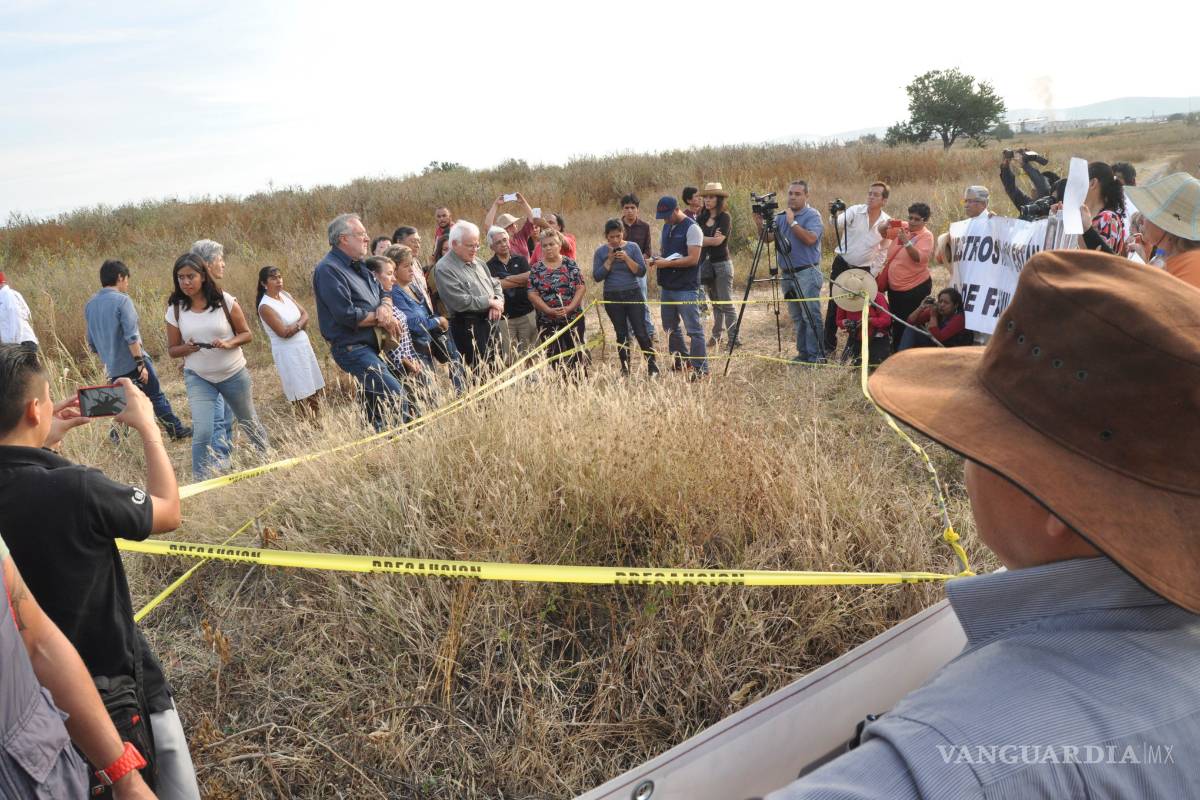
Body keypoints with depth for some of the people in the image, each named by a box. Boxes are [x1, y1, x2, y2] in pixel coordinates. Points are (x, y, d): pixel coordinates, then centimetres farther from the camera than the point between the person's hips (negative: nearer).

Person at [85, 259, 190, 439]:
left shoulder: (90, 305, 8)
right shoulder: (122, 300, -13)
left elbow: (91, 342, 15)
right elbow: (131, 336, -19)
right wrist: (141, 363, -17)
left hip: (113, 368, 6)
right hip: (133, 363, -6)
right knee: (157, 398, 6)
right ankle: (177, 430, 13)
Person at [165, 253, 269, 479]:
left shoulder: (224, 301, -9)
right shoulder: (175, 310, -5)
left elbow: (246, 333, -2)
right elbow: (172, 349, 3)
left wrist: (229, 343, -22)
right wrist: (186, 349, -19)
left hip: (234, 374, 0)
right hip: (198, 378, 0)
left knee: (250, 423, 19)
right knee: (202, 433, -14)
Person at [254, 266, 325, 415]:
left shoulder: (285, 295, 8)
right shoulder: (265, 306, -15)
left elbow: (305, 314, 5)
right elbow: (283, 332, -20)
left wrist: (297, 326, -14)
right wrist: (301, 325, -6)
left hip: (304, 346, 8)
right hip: (288, 353, -8)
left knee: (315, 391, 10)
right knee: (301, 395, -5)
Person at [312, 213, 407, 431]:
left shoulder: (357, 265, 13)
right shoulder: (328, 270, -15)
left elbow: (382, 295, 16)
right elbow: (347, 316, -22)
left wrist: (384, 309, -9)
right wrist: (380, 318, -9)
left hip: (370, 345, 10)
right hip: (352, 347, -10)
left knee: (375, 400, 17)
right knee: (395, 394, -20)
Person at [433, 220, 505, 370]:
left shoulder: (477, 261, 14)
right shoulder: (444, 268, -12)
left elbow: (495, 284, 19)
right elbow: (460, 302, -21)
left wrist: (498, 302, -4)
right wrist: (489, 302, -11)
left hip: (491, 323, 8)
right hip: (468, 328, -8)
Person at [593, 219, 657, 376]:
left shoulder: (632, 247, -1)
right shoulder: (601, 252, 1)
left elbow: (641, 271, -6)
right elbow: (597, 277, -5)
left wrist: (627, 258, -18)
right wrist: (610, 260, -13)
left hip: (633, 294, -1)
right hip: (612, 298, 1)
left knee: (641, 333, -4)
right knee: (621, 334, 8)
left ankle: (652, 367, 5)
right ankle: (625, 369, 16)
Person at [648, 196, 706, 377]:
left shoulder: (692, 228, -12)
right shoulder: (667, 227, 13)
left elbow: (693, 259, -19)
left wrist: (666, 263, -20)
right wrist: (654, 260, 1)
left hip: (686, 288, -9)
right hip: (668, 286, 9)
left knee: (694, 329, -5)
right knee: (670, 327, 16)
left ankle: (700, 369, 1)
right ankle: (682, 361, 31)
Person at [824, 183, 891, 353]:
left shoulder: (887, 222, -2)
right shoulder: (855, 211, -9)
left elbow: (883, 251, 7)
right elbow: (838, 224, -26)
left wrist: (873, 273, 3)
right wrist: (834, 215, -48)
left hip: (864, 270, 1)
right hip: (841, 264, -1)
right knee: (834, 305, 1)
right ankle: (829, 345, 11)